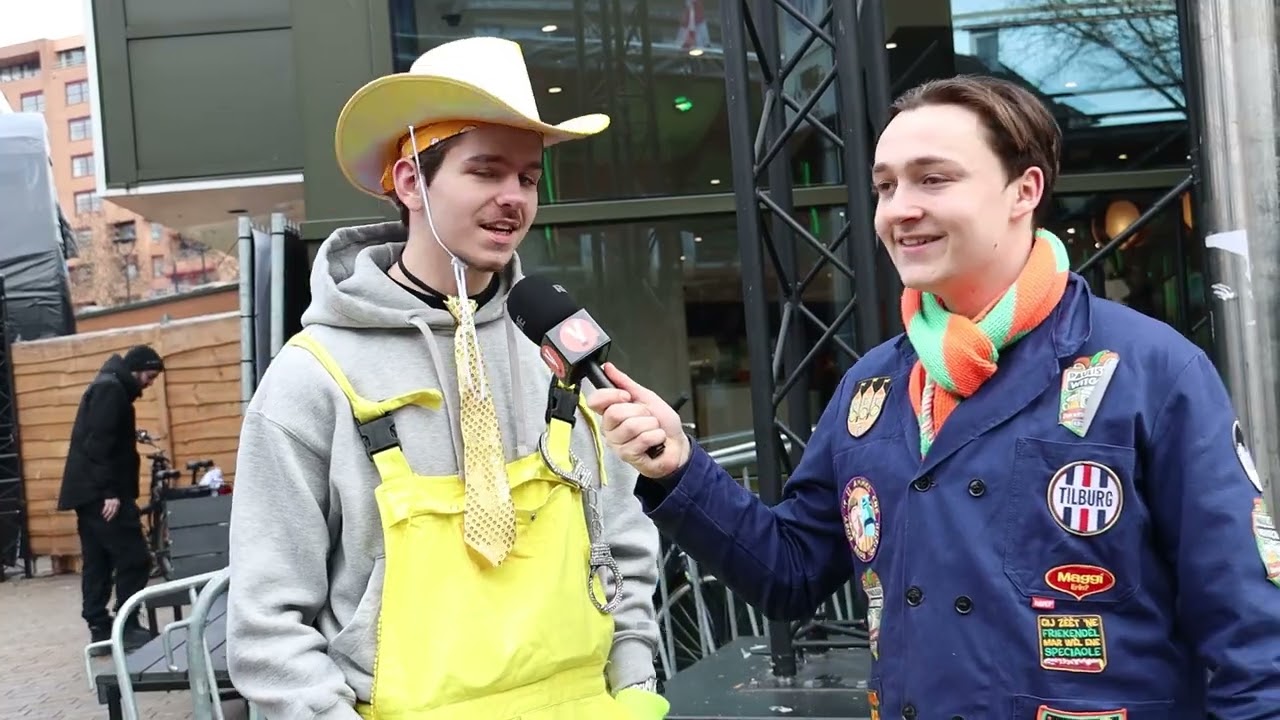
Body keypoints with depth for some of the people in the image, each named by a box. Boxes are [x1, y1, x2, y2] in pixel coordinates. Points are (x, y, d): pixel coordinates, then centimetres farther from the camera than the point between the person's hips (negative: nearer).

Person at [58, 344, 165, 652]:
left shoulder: (108, 388, 21)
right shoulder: (111, 389, -11)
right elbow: (99, 444, -20)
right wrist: (111, 492, -22)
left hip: (89, 492, 11)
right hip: (101, 493, -11)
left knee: (97, 564, 10)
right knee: (133, 558, -8)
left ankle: (100, 630, 12)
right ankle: (127, 628, -4)